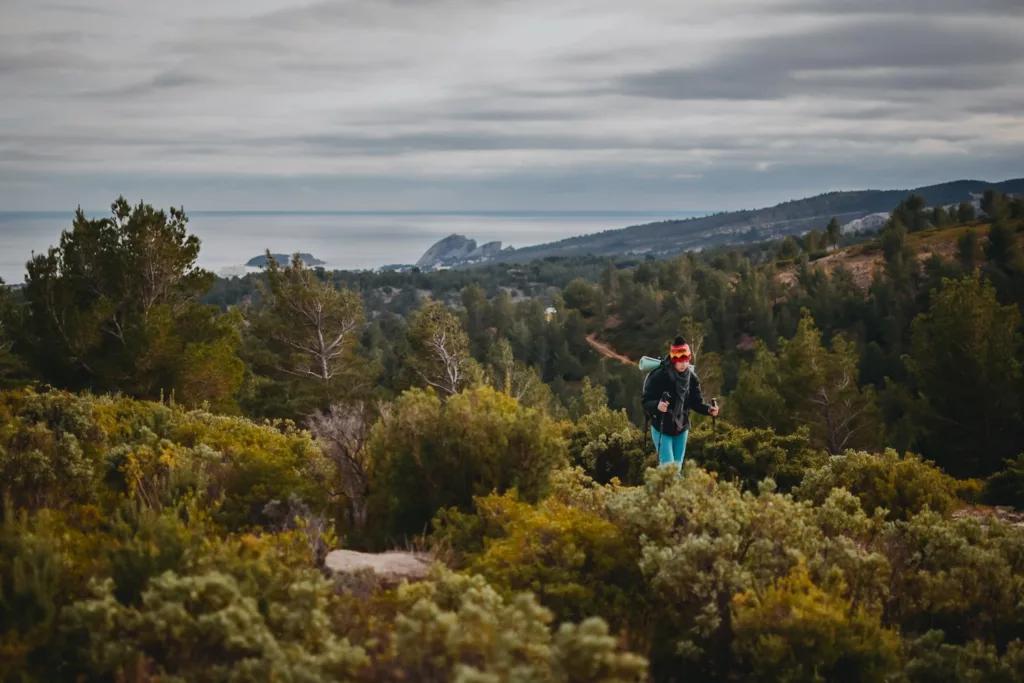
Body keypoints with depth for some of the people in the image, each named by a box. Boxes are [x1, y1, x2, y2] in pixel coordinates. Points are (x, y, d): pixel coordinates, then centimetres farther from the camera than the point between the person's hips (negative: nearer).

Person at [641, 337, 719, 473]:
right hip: (661, 429, -5)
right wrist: (657, 406, -44)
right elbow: (646, 402, -22)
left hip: (681, 429, 5)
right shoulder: (659, 376, -22)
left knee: (677, 467, 14)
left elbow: (696, 402, -1)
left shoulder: (691, 377, -6)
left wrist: (708, 409, -21)